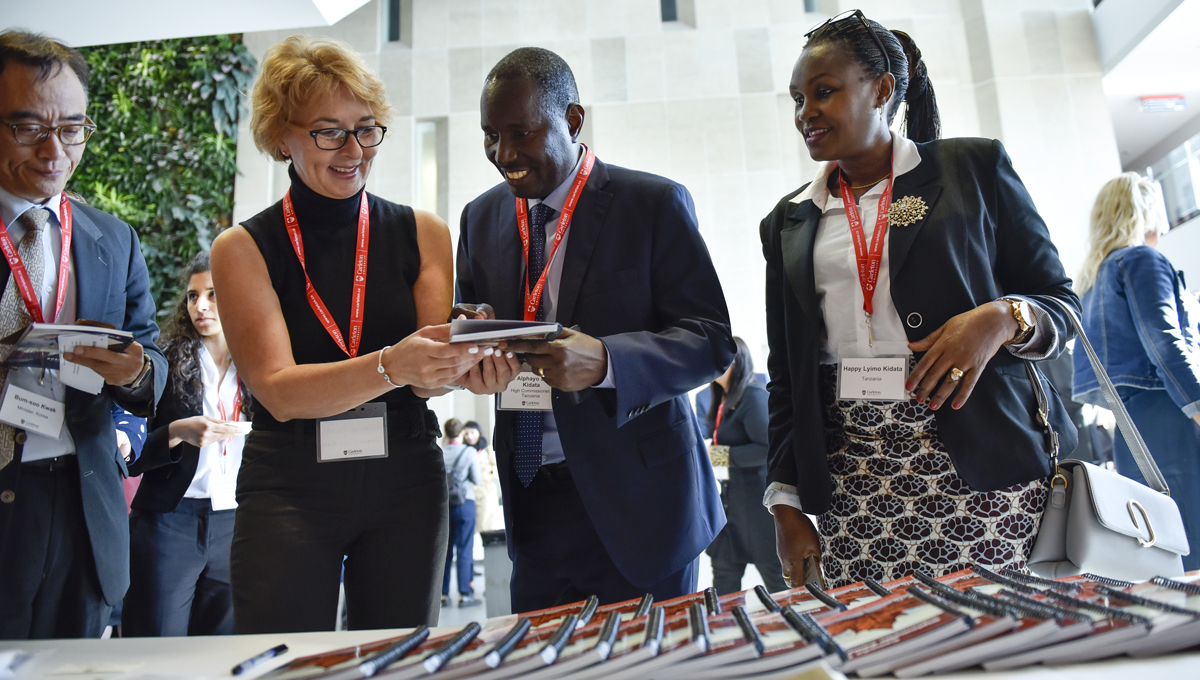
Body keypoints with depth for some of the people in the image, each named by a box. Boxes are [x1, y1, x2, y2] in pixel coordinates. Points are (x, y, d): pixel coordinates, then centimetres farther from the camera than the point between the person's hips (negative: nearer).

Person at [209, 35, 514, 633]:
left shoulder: (422, 233, 4)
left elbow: (425, 376, -3)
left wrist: (463, 365, -27)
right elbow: (278, 391, -11)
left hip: (406, 486, 2)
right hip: (287, 489, -1)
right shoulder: (243, 249, 0)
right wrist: (390, 365, -29)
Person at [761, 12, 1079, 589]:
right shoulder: (788, 221, 14)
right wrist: (786, 504, 7)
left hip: (982, 464, -1)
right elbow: (785, 376, 14)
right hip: (852, 484, 2)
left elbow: (1061, 302, 8)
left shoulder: (974, 166, 8)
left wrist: (1001, 317, -15)